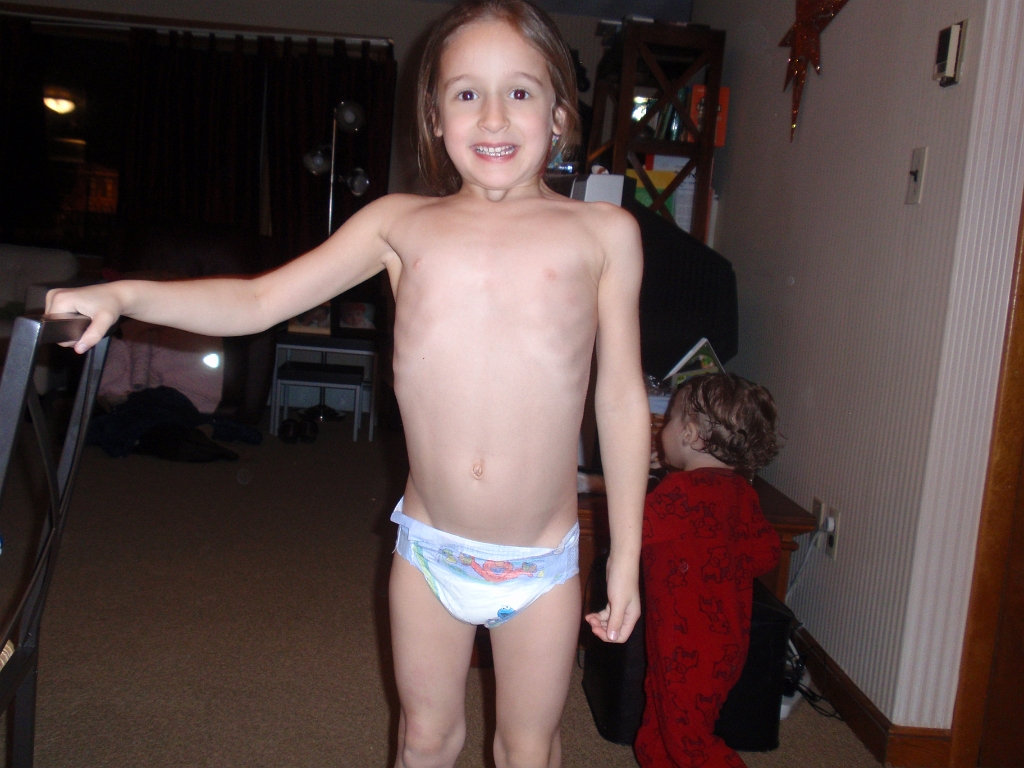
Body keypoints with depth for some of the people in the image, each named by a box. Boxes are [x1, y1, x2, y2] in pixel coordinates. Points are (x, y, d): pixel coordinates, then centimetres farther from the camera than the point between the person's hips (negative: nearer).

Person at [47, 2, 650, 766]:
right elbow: (258, 300, -2)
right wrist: (123, 294, -16)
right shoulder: (401, 224, -2)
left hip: (543, 561, -1)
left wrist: (627, 552, 1)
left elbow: (622, 396, -2)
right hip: (428, 546, 2)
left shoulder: (602, 233, -6)